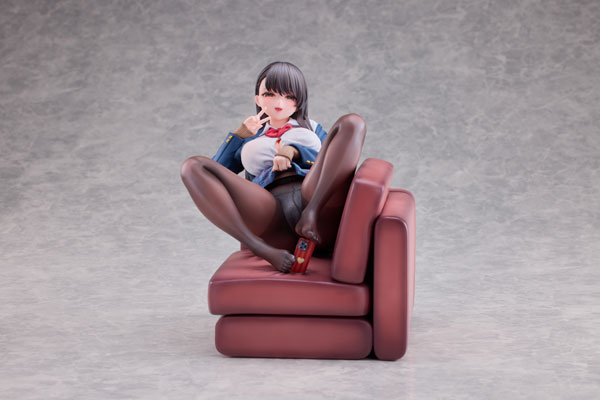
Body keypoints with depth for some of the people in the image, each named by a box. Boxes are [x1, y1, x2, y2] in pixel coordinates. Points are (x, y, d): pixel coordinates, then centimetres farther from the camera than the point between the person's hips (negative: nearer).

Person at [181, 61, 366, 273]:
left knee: (351, 122, -16)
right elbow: (216, 173, 22)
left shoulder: (312, 129, 37)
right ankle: (264, 251, -37)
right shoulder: (251, 140, 37)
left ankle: (310, 217, -35)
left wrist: (295, 152, 4)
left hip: (318, 201, 0)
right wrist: (239, 136, 17)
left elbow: (338, 163, 17)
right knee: (192, 166, -19)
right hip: (271, 212, 0)